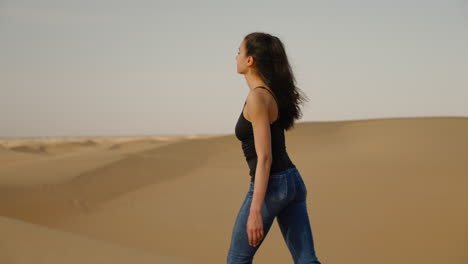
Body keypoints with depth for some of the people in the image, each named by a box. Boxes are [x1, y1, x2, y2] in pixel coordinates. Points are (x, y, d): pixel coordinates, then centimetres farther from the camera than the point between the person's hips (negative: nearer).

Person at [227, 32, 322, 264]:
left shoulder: (257, 97, -16)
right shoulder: (275, 92, 12)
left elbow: (264, 157, -21)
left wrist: (255, 211, -24)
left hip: (271, 184, -9)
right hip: (292, 181, 9)